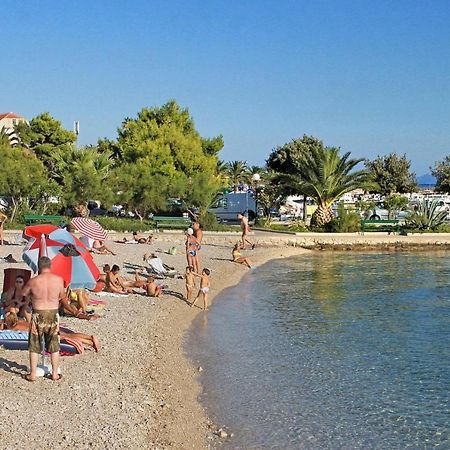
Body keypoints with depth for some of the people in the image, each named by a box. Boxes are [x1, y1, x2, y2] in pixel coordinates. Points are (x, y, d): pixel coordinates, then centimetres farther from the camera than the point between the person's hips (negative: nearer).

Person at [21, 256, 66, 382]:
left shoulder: (33, 281, -12)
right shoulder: (59, 279, -8)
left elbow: (23, 293, 5)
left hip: (38, 315, -2)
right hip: (53, 315, 2)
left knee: (34, 346, 12)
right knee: (54, 347, 13)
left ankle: (32, 374, 17)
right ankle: (55, 374, 20)